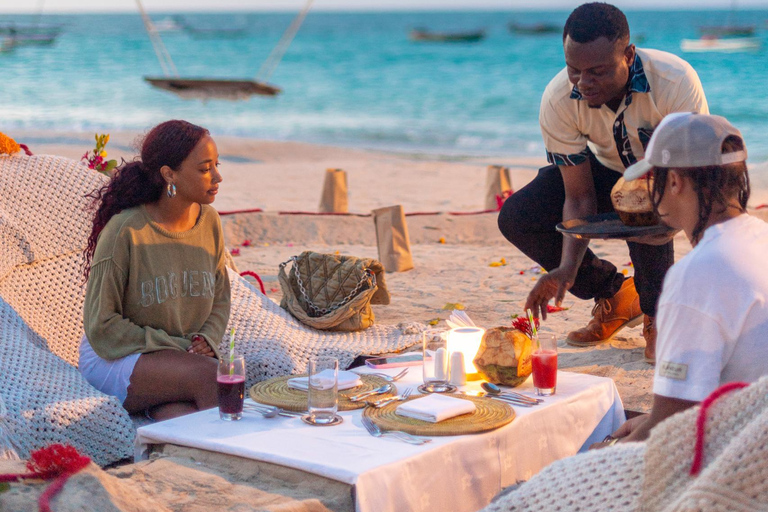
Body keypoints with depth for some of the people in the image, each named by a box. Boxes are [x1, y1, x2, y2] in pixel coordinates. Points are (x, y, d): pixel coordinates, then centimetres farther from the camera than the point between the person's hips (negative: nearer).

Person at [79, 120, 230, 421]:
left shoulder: (209, 221, 4)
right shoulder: (125, 230, -15)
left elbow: (220, 298, 18)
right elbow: (101, 326, -11)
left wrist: (207, 340, -5)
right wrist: (178, 349, -14)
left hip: (187, 352, 4)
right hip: (115, 359, -4)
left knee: (188, 424, -32)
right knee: (207, 374, -32)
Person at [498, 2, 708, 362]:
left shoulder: (675, 83, -35)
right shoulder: (557, 100, -26)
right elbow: (579, 197, -21)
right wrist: (567, 269, -35)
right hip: (609, 172, 4)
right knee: (517, 218, -17)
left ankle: (658, 311, -12)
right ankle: (615, 295, 3)